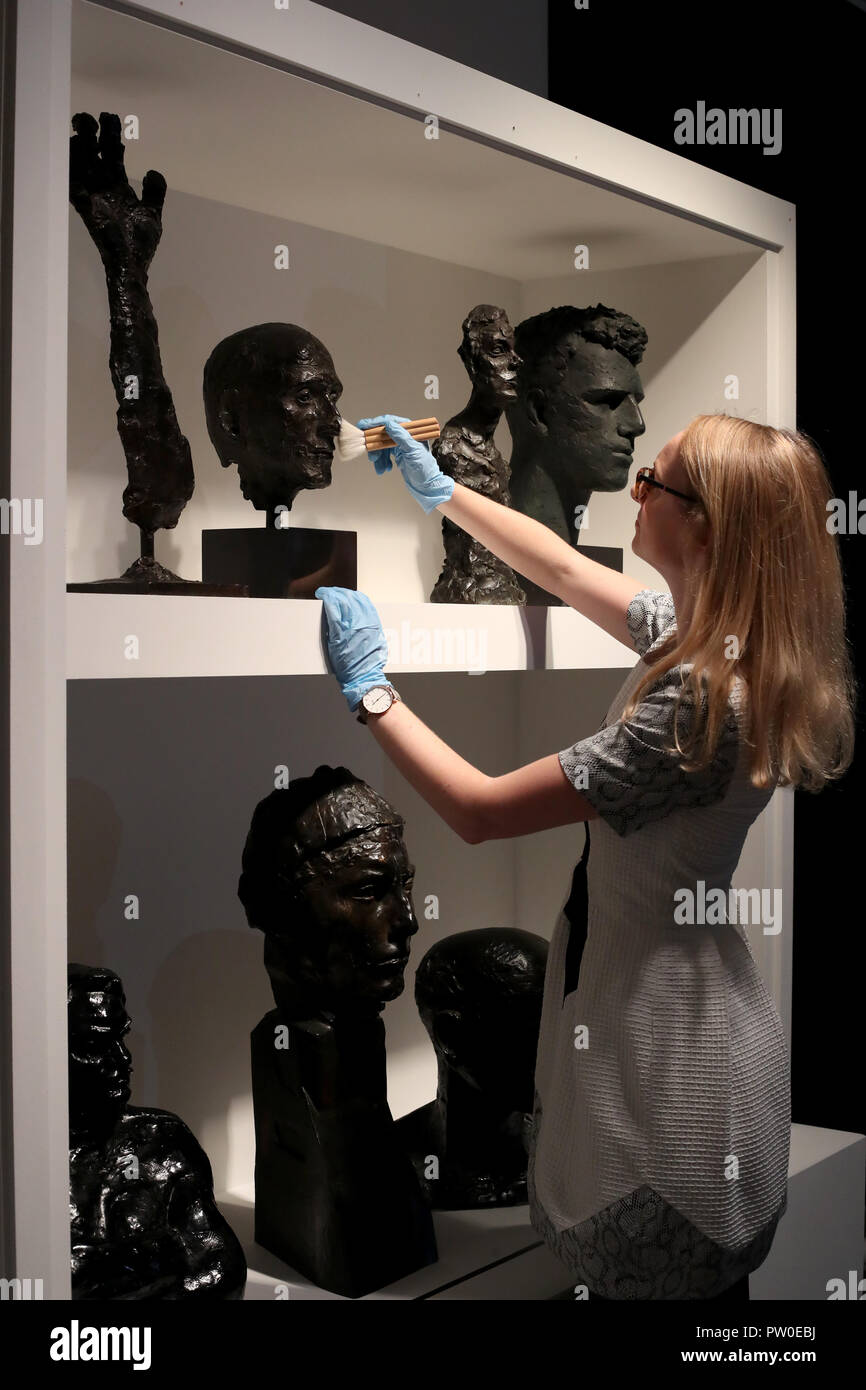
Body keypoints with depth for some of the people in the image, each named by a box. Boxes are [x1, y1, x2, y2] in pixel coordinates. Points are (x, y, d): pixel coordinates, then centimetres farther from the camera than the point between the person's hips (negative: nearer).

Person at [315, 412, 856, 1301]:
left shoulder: (704, 703, -29)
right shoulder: (706, 637, -1)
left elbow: (480, 810, -24)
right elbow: (567, 572, 16)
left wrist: (367, 687, -13)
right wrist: (440, 490, 20)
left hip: (667, 1067, -9)